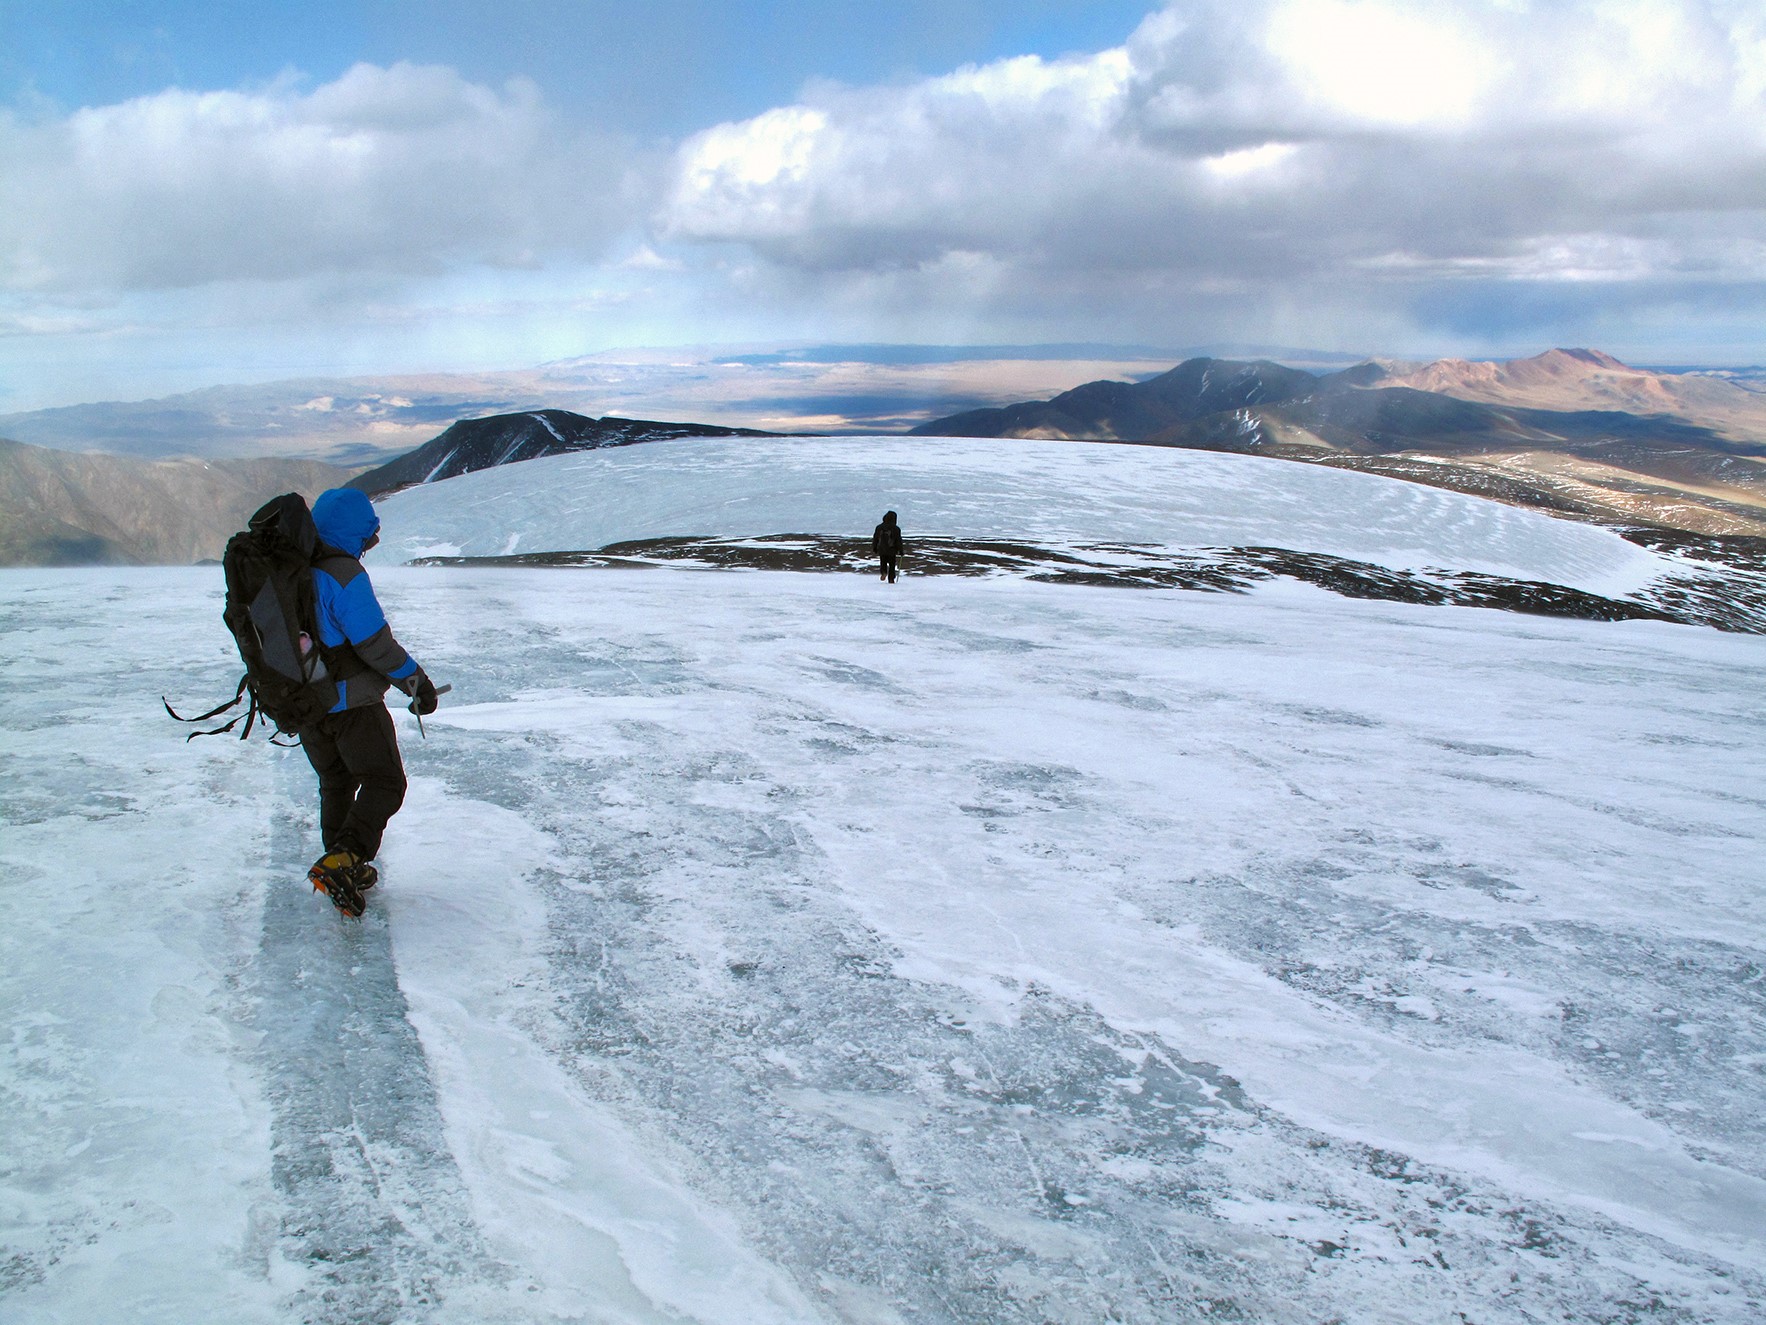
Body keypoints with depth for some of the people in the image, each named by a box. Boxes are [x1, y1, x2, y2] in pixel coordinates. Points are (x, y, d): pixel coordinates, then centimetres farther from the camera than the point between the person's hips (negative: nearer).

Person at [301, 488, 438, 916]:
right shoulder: (344, 575, -22)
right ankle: (340, 862, -14)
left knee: (335, 783, 21)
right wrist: (416, 680, -9)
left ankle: (346, 870, 27)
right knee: (383, 783, 2)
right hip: (351, 703, -8)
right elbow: (375, 643, -22)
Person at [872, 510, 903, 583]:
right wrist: (900, 551, 3)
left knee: (883, 563, 18)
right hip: (892, 551, -2)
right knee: (892, 565, 9)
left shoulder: (879, 527, 2)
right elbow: (899, 541, -5)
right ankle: (891, 579, 8)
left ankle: (883, 572, -10)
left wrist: (874, 549, 20)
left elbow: (875, 538, 8)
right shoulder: (896, 529, -7)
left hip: (881, 550, 2)